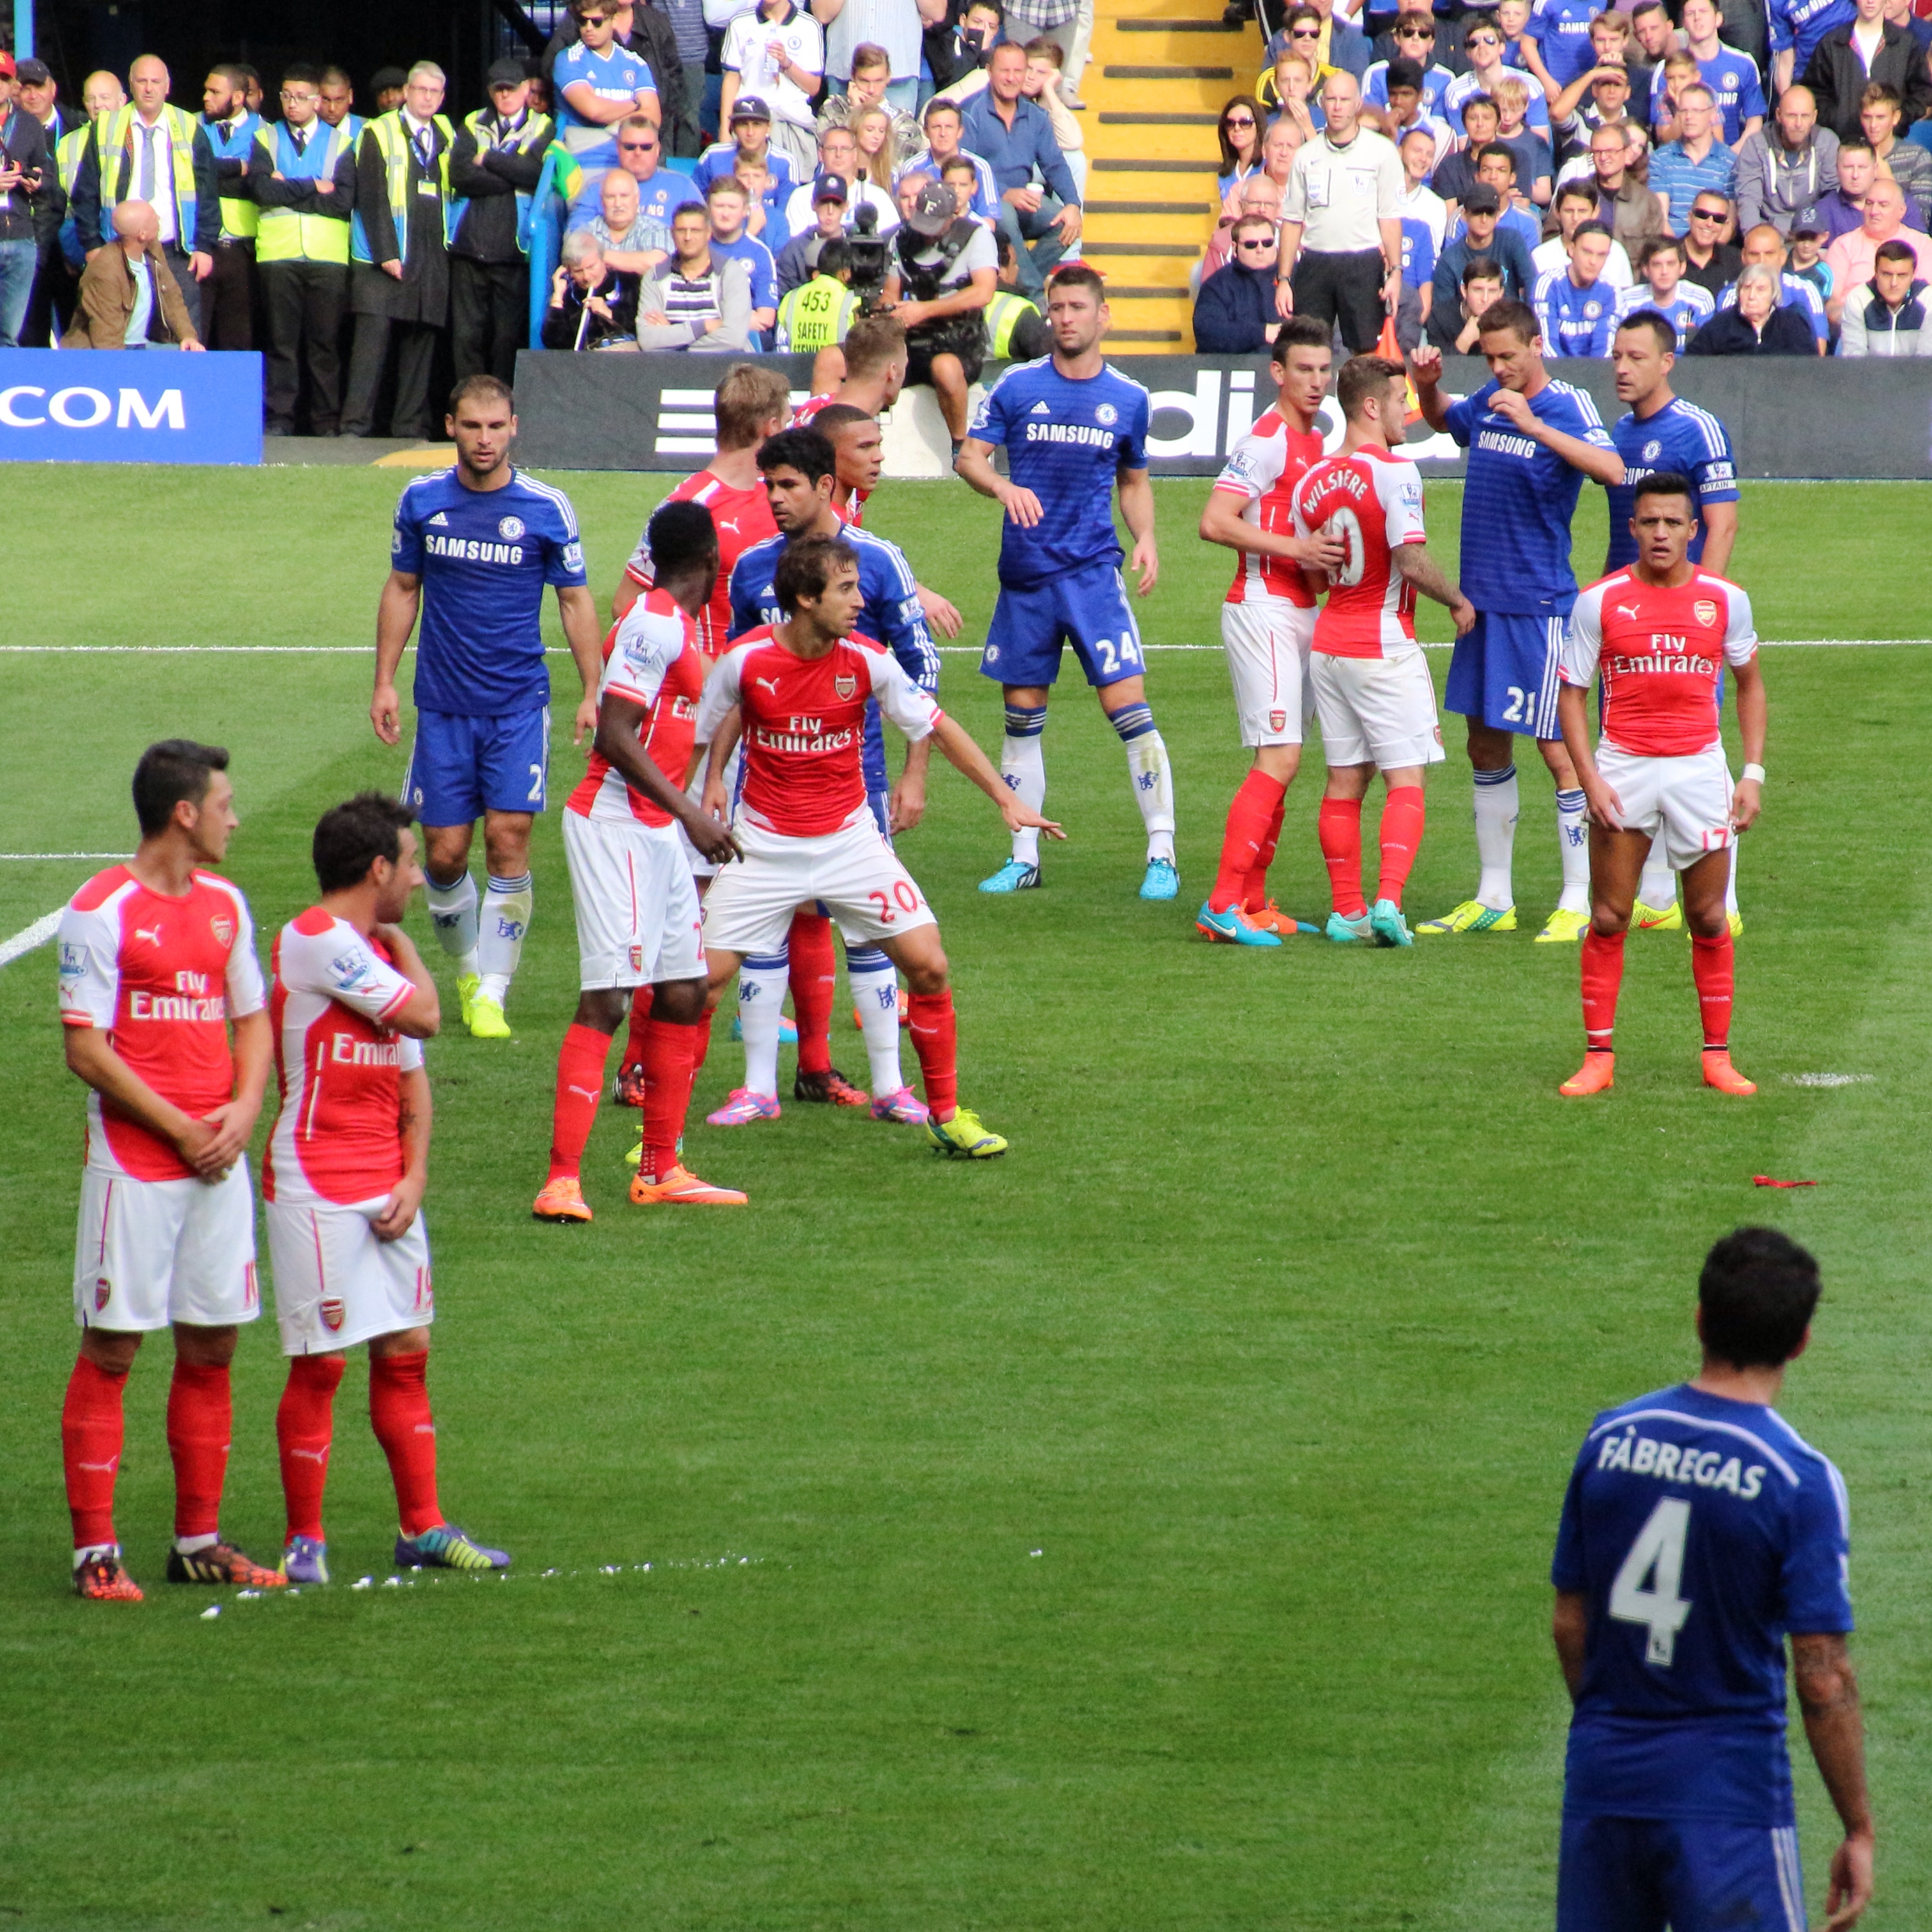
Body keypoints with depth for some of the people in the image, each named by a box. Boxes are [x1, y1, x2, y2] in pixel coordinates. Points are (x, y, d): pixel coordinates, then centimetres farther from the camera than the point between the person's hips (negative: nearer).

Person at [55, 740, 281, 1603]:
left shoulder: (225, 905, 11)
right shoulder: (101, 911, -9)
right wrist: (179, 1129, -13)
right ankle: (95, 1550, 1)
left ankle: (199, 1540, 17)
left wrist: (244, 1109, -1)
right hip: (132, 1165, -6)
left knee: (210, 1351, 8)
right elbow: (86, 1049, -12)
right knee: (109, 1352, -2)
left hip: (218, 1161, 6)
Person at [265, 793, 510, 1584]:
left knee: (405, 1355, 10)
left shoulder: (373, 951, 16)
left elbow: (412, 1074, 18)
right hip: (317, 1186, -8)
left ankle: (423, 1527, 17)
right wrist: (401, 944, 4)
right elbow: (423, 1013, -15)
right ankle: (304, 1539, 3)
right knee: (320, 1364, -5)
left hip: (386, 1189, 8)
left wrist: (414, 1176, 4)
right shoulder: (316, 940, -13)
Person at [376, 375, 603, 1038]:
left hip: (518, 705, -2)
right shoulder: (421, 500, 2)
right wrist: (385, 681, 8)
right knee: (443, 854, 1)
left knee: (509, 840, -10)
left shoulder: (547, 509, -4)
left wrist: (593, 693, -2)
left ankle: (492, 995, -3)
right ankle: (466, 969, 25)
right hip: (442, 705, 2)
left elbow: (576, 603, 4)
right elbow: (401, 590, 13)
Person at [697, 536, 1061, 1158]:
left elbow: (937, 727, 1)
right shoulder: (746, 660, -15)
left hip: (849, 841, 2)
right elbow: (696, 737, 1)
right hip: (765, 845, -2)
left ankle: (946, 1113, 10)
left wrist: (1006, 798, -1)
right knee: (705, 977, -8)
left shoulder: (866, 662, -9)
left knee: (929, 967, -7)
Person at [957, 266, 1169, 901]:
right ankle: (1024, 859, 17)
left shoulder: (1128, 399, 6)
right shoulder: (1018, 386, 2)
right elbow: (969, 455, -2)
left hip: (1094, 570, -1)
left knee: (1127, 704, -11)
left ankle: (1162, 854, -7)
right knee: (1022, 715, 7)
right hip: (1024, 577, 1)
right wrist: (1002, 485, -23)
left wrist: (1145, 537, 0)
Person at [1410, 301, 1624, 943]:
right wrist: (1426, 384, 9)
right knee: (1485, 746, 12)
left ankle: (1579, 903, -1)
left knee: (1557, 748, -6)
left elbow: (1612, 469, -30)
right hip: (1482, 602, 8)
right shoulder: (1486, 406, 9)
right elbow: (1441, 419, 31)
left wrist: (1534, 425, -36)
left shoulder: (1567, 409, -11)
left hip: (1539, 606, -8)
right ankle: (1493, 899, 21)